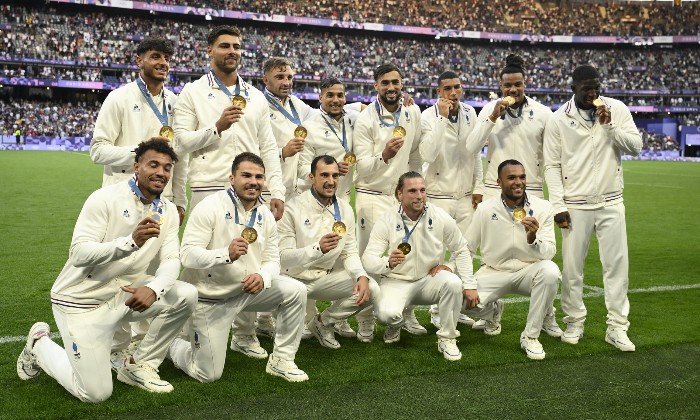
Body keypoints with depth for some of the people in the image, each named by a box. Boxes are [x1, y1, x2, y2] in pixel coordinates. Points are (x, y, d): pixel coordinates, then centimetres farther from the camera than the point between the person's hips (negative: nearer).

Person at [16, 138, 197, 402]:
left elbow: (171, 259, -8)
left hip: (126, 293, 6)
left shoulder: (168, 211, 1)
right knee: (96, 394, -8)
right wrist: (131, 242, -39)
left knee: (186, 295, -16)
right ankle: (40, 346, 21)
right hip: (82, 300, -6)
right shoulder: (106, 199, -17)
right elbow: (79, 254, -25)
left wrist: (154, 288, -29)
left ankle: (140, 366, 3)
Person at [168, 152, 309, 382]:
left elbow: (272, 259, 1)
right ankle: (172, 343, 29)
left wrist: (262, 276, -23)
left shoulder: (266, 215, 1)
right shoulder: (210, 207, -17)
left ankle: (281, 361, 3)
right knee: (207, 375, -3)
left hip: (249, 289, 5)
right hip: (210, 297, -5)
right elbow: (188, 255, -22)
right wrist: (226, 254, -39)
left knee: (296, 291, -13)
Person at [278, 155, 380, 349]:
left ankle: (323, 322, 10)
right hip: (294, 278, -5)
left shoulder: (345, 209, 3)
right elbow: (283, 257, -20)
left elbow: (350, 251, 5)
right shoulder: (292, 209, -15)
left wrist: (362, 276, -16)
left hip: (326, 277, 5)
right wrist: (318, 248, -36)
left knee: (372, 289, -12)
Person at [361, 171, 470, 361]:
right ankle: (395, 326, 11)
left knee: (453, 282, -31)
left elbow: (461, 250, 4)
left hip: (429, 280, 2)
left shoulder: (441, 217, -7)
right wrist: (388, 262, -38)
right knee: (388, 313, -31)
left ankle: (447, 339, -11)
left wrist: (469, 285, -4)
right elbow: (368, 258, -15)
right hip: (396, 281, -1)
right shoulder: (387, 221, -11)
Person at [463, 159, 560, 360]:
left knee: (550, 270, -34)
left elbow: (549, 253, -14)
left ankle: (530, 336, -15)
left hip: (528, 271, 0)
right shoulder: (485, 209, -7)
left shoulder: (542, 208, -8)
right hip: (493, 272, 0)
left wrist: (533, 238, -35)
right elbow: (465, 249, -2)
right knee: (463, 300, -25)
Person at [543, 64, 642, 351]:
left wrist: (609, 126, -16)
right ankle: (575, 323, 19)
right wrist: (558, 206, -8)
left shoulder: (616, 109, 1)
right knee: (572, 267, 3)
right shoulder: (558, 120, -4)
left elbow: (636, 146, -1)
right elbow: (552, 166, -2)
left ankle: (617, 327, 13)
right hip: (575, 205, -1)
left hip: (611, 202, 2)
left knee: (617, 264, 3)